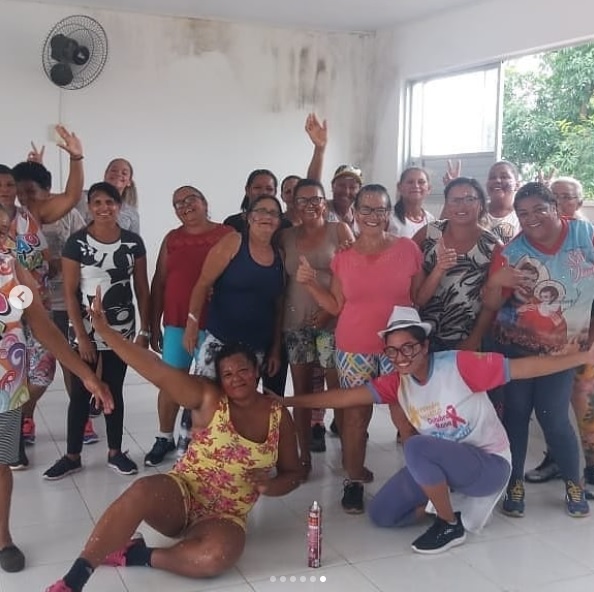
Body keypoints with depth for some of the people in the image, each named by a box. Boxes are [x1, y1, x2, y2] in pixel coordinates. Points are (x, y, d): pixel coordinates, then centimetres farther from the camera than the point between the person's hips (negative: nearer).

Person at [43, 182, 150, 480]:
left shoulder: (133, 242, 0)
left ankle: (115, 453, 22)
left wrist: (145, 330, 1)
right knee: (81, 392, 5)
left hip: (122, 329, 2)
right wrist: (81, 335, -12)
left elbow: (142, 288, 5)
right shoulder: (76, 242, -7)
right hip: (86, 329, -2)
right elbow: (70, 293, -8)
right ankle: (72, 456, 17)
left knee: (114, 390, 11)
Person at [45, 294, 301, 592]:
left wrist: (270, 486, -13)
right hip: (181, 495, -1)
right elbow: (157, 371, -19)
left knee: (218, 556, -34)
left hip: (225, 518, 2)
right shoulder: (209, 398, -6)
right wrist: (104, 330, -29)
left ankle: (136, 555, -12)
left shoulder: (279, 416, 2)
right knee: (142, 491, -36)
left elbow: (292, 473, 12)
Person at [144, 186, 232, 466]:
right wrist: (153, 325, 9)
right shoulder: (171, 239, 10)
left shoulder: (227, 235, -2)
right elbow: (158, 283, 11)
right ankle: (165, 438, 20)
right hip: (176, 324, 3)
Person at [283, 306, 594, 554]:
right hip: (444, 463, 7)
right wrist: (288, 401, -14)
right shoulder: (397, 382, -6)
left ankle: (451, 524, -11)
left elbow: (522, 367, -21)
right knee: (381, 514, 2)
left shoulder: (459, 365, -22)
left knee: (415, 446, -32)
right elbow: (345, 397, -8)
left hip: (489, 464, -6)